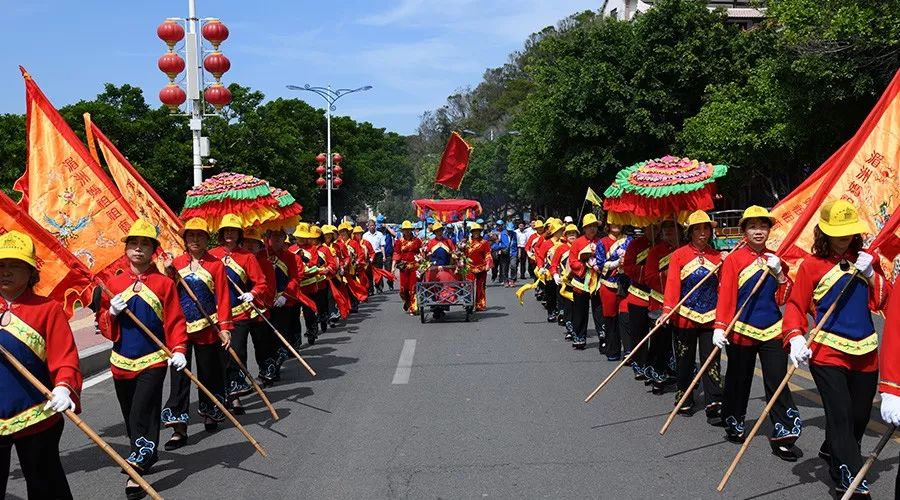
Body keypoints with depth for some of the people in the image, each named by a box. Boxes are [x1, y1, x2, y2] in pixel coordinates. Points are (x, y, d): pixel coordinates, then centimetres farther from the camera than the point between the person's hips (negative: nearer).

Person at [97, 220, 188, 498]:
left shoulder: (164, 283, -4)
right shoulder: (114, 283, 6)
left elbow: (175, 321, -6)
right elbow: (104, 326, 8)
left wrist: (178, 349, -18)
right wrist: (111, 313, -13)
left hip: (153, 360, -4)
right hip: (121, 361, 5)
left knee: (143, 413, -14)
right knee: (130, 416, 16)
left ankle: (136, 468, -12)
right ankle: (146, 456, 36)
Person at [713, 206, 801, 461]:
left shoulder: (775, 259, 7)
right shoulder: (734, 259, -6)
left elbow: (783, 299, 7)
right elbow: (725, 295, -10)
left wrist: (779, 273, -8)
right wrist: (720, 327, -18)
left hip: (772, 330, 3)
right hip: (742, 331, -3)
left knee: (778, 382, -3)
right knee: (739, 381, 11)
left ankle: (783, 436, 1)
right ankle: (733, 424, 29)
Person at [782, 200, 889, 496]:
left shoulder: (864, 260, 10)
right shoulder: (812, 265, -4)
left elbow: (883, 302, 8)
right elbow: (796, 306, -6)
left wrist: (871, 275, -7)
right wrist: (795, 338, -20)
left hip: (865, 351, 5)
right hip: (827, 352, -5)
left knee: (859, 414, 14)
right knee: (840, 413, -12)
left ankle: (832, 451, 37)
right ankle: (848, 476, -7)